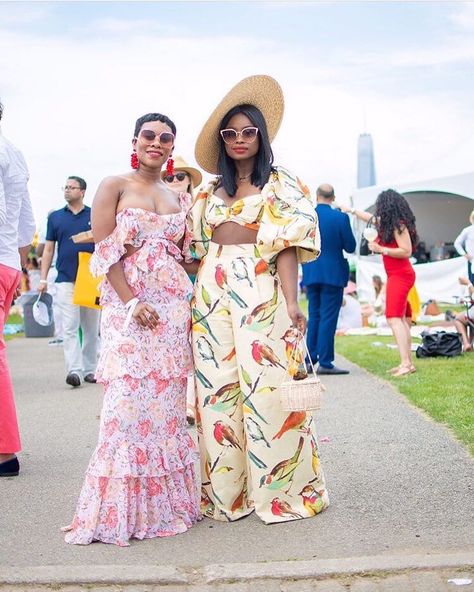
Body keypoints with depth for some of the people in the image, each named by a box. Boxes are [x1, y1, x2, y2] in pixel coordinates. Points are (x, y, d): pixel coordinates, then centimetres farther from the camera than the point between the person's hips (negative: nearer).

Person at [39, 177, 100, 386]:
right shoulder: (55, 217, 9)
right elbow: (48, 249, 10)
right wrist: (43, 278, 3)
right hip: (65, 280, 0)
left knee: (91, 328, 7)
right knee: (69, 328, -9)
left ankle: (89, 369, 16)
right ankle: (74, 370, -14)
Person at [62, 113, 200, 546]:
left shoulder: (180, 198, 16)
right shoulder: (115, 187, 2)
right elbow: (105, 253, -6)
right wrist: (134, 303, -15)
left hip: (174, 307, 4)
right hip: (127, 305, -4)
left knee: (169, 404, 5)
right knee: (129, 402, -9)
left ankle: (166, 501, 15)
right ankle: (119, 510, 2)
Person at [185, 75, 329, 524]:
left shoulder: (281, 186, 5)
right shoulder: (209, 192, 17)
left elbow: (287, 247, -5)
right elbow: (195, 250, 15)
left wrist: (291, 302, -15)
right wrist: (190, 300, 6)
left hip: (260, 293, -4)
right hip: (212, 295, 4)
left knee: (265, 388, -4)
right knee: (216, 389, 4)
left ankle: (279, 489, 7)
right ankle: (226, 490, 13)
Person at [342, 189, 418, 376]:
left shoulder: (398, 225, -14)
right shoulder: (386, 223, 13)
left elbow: (406, 251, -19)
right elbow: (370, 218, 31)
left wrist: (381, 249, -17)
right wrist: (351, 210, 39)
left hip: (400, 275, -10)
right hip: (395, 276, 10)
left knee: (394, 318, -17)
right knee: (402, 319, 7)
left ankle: (406, 363, -23)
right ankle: (407, 363, 7)